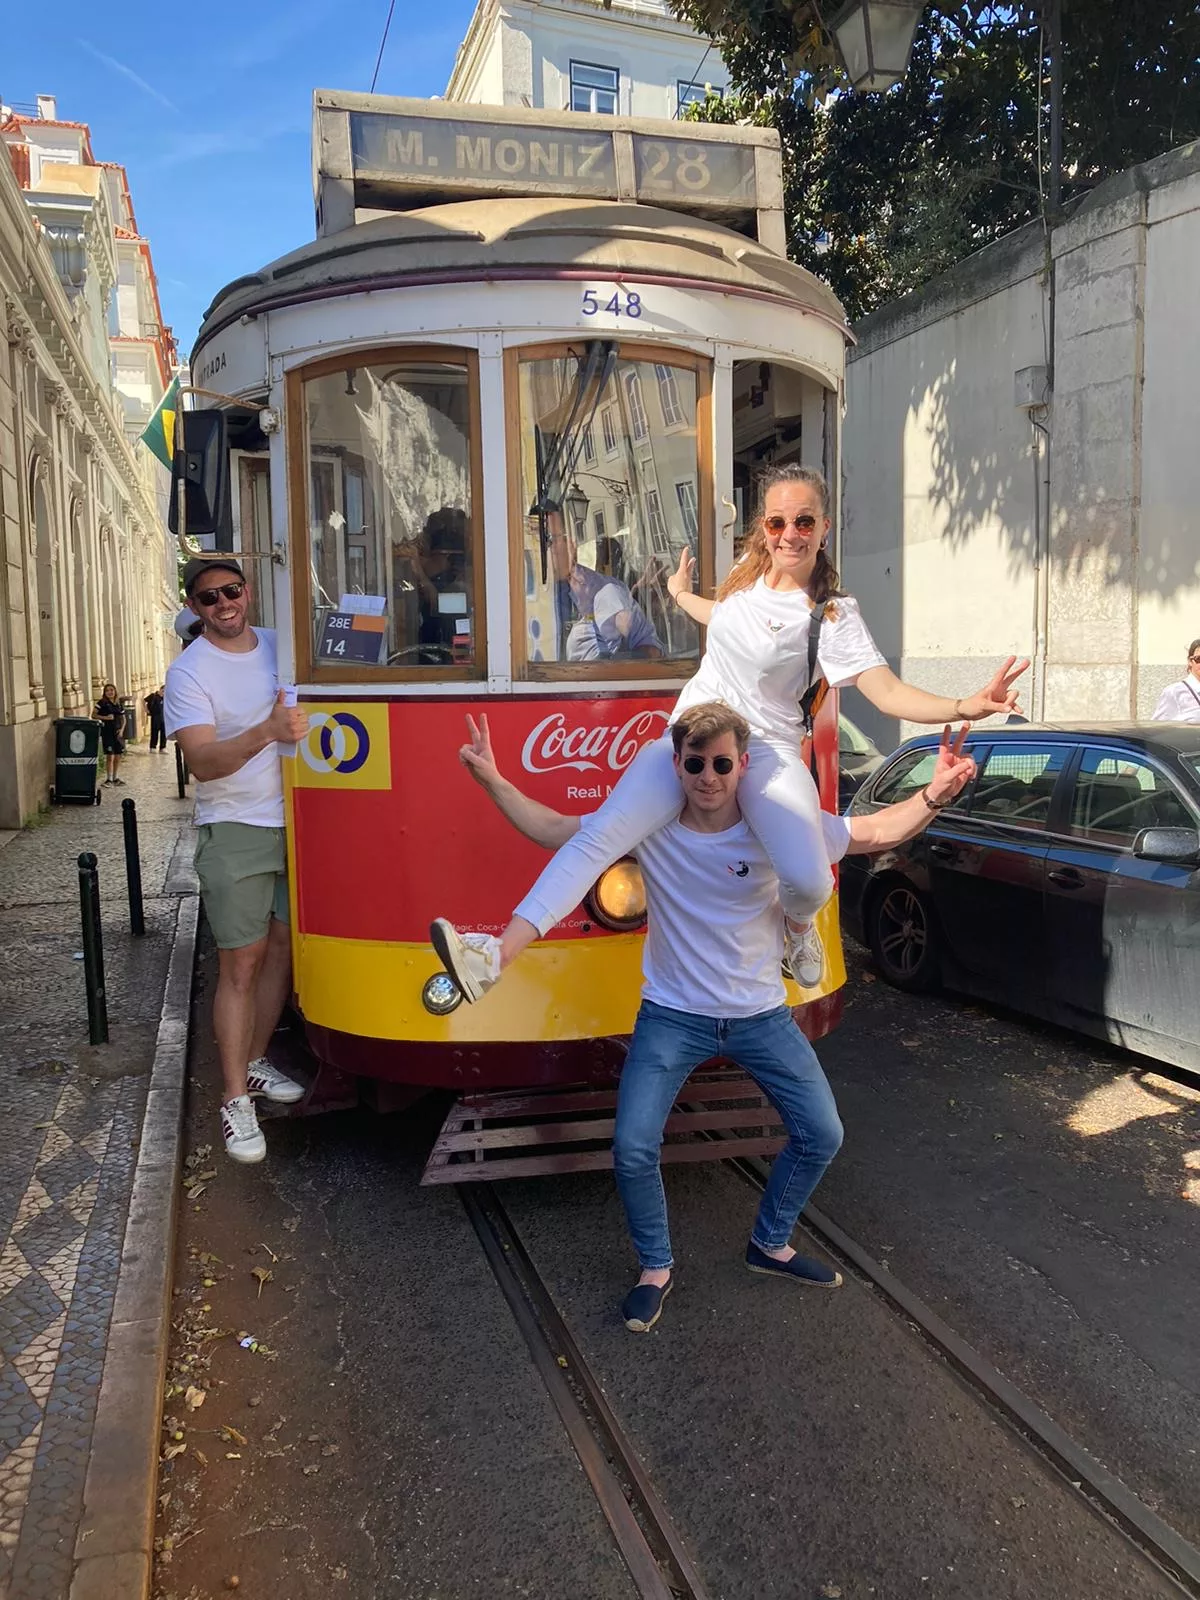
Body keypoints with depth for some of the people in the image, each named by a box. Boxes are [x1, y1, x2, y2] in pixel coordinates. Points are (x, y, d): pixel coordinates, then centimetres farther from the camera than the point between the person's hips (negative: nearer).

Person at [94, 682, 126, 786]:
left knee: (118, 756, 8)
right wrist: (105, 717, -17)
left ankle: (114, 777, 22)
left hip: (117, 732, 5)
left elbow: (123, 719, 16)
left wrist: (122, 730, 1)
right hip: (107, 732, -5)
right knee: (110, 756, -8)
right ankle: (108, 779, 1)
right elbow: (93, 715, -4)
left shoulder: (119, 704, 12)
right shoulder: (102, 702, -2)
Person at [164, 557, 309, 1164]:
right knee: (241, 963, -4)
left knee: (282, 946, 13)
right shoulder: (189, 671, -11)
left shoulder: (280, 645, 6)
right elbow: (201, 762, -23)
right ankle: (235, 1100, 5)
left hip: (295, 821, 6)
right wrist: (268, 732, -38)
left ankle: (255, 1062, 29)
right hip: (235, 832, -6)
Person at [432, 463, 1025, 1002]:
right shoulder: (750, 570, 6)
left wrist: (966, 706, -38)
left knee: (808, 881, -28)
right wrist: (680, 594, 46)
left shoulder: (832, 614, -12)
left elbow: (888, 692, -21)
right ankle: (498, 955, -25)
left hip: (766, 750, -4)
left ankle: (797, 925, 14)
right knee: (599, 833, -18)